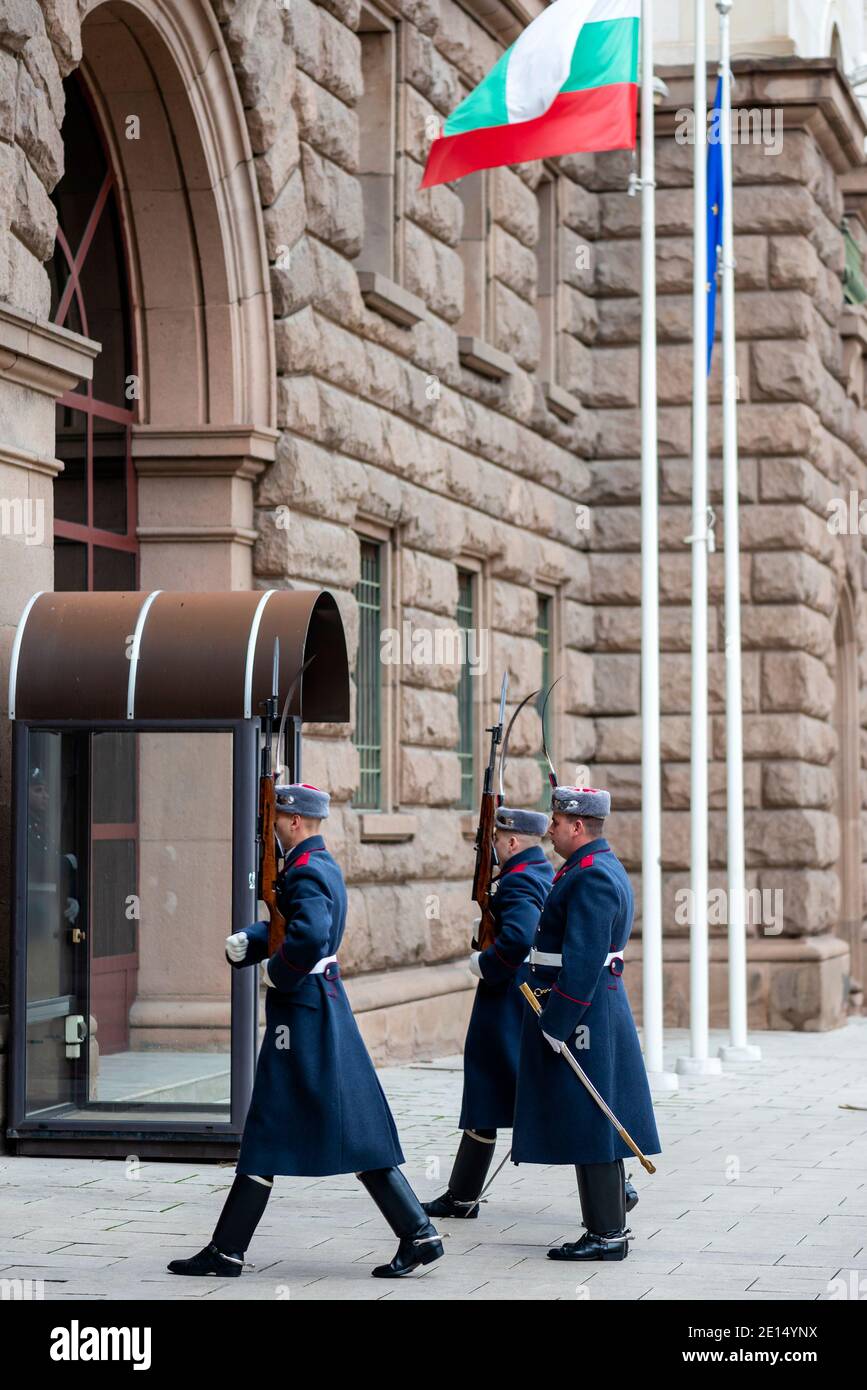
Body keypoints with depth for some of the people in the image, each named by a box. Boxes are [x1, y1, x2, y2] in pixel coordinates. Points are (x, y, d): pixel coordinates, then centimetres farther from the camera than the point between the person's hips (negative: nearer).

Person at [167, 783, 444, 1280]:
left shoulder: (305, 873, -17)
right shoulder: (324, 867, 15)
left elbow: (309, 936, -34)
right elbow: (286, 925, 20)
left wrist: (276, 973, -18)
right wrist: (246, 941, 1)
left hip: (301, 1010, -10)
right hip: (325, 1004, 10)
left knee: (271, 1131, -4)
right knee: (354, 1131, 9)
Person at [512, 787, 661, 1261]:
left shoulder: (593, 879, -18)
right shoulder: (600, 868, 15)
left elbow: (582, 964, -23)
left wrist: (555, 1026, -21)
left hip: (581, 1014, -11)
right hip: (603, 1015, 11)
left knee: (589, 1128, -6)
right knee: (596, 1126, 13)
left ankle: (606, 1235, -2)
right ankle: (611, 1226, 18)